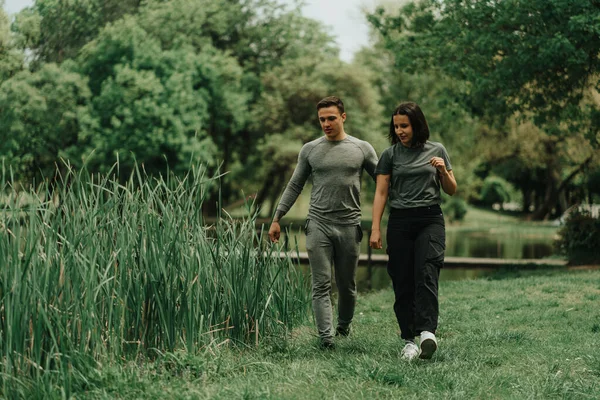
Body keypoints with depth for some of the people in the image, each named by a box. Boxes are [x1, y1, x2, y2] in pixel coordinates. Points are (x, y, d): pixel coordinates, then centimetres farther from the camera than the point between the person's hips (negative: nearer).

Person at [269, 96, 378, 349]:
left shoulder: (362, 149, 3)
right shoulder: (310, 150, 6)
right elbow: (294, 187, 11)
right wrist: (277, 219, 7)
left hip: (350, 226, 0)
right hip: (318, 225, 0)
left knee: (347, 285, 11)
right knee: (321, 285, -6)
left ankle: (344, 326, 33)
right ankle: (326, 337, -9)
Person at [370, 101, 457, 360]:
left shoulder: (436, 151, 8)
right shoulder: (390, 155, 7)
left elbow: (451, 190, 11)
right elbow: (381, 193, 6)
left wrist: (443, 170, -9)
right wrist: (375, 229, -3)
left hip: (430, 220, -1)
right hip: (400, 222, 1)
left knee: (426, 275, -19)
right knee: (403, 283, -1)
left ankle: (427, 332, -31)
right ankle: (409, 341, 4)